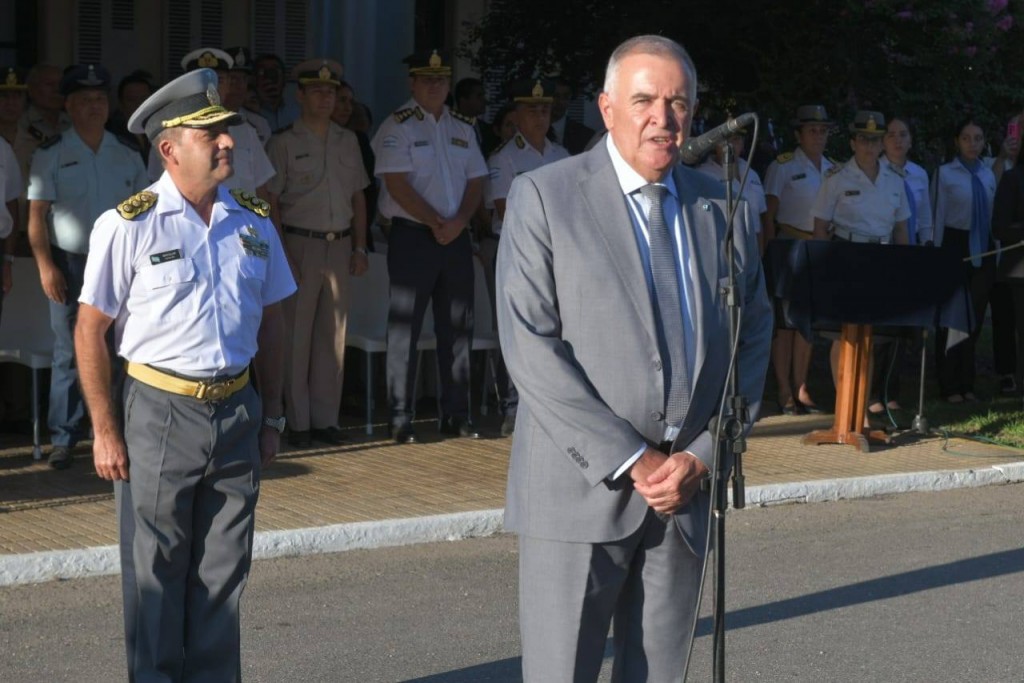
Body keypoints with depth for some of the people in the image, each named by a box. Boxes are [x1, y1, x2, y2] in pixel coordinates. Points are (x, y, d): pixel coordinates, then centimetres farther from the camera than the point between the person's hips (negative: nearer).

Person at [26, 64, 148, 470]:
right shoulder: (51, 155, -1)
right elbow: (36, 215, -3)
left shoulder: (127, 153, 7)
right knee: (69, 353, 1)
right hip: (69, 264, -2)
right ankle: (64, 438, 8)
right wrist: (46, 266, -11)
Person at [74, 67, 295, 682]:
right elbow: (90, 330, -4)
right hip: (160, 414, -4)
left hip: (238, 413, 4)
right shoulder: (130, 226, -7)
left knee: (222, 573, 10)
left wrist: (271, 416, 13)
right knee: (155, 579, 3)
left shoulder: (254, 222, 7)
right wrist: (106, 431, -7)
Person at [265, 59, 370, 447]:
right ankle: (298, 422, 3)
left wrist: (359, 248, 11)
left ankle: (326, 418, 13)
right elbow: (270, 201, -5)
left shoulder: (347, 141, 13)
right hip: (300, 243, -4)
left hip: (340, 245, 5)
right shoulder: (284, 143, -2)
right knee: (297, 335, -2)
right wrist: (281, 255, -12)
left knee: (334, 335, 6)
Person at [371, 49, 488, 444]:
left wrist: (459, 222, -7)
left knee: (457, 328, 7)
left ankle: (456, 415, 15)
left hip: (457, 237, 5)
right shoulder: (398, 127, -4)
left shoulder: (463, 128, 14)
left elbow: (475, 182, 10)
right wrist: (436, 223, -13)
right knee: (405, 329, -3)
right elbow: (397, 185, -12)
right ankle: (400, 421, 0)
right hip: (412, 235, -5)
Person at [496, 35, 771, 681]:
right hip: (582, 487, -4)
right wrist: (630, 460, -14)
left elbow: (753, 337, 11)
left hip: (686, 486, 4)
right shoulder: (544, 197, -3)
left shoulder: (723, 208, 10)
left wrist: (703, 455, -3)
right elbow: (530, 345, -11)